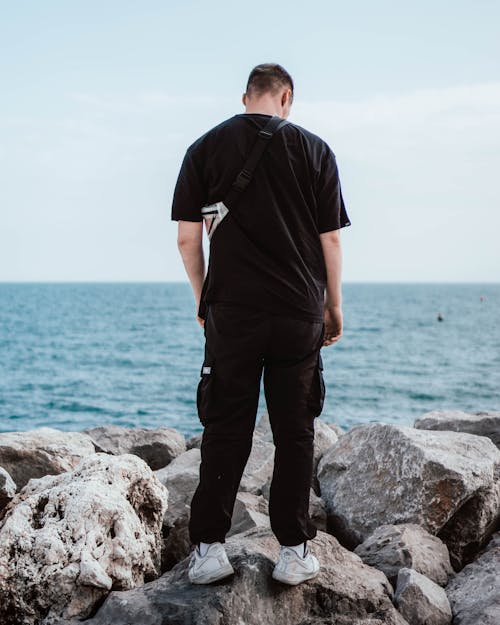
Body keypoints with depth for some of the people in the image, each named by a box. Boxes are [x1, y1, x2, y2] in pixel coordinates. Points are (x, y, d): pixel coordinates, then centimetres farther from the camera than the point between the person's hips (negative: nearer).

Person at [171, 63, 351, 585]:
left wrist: (203, 299, 14)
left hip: (230, 312, 0)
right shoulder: (314, 149, 2)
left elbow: (187, 238, 1)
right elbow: (330, 238, 1)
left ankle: (208, 549, 9)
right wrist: (334, 305, 11)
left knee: (224, 431, 8)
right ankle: (294, 552, 12)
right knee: (294, 434, 7)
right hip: (300, 312, 0)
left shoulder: (205, 148, 3)